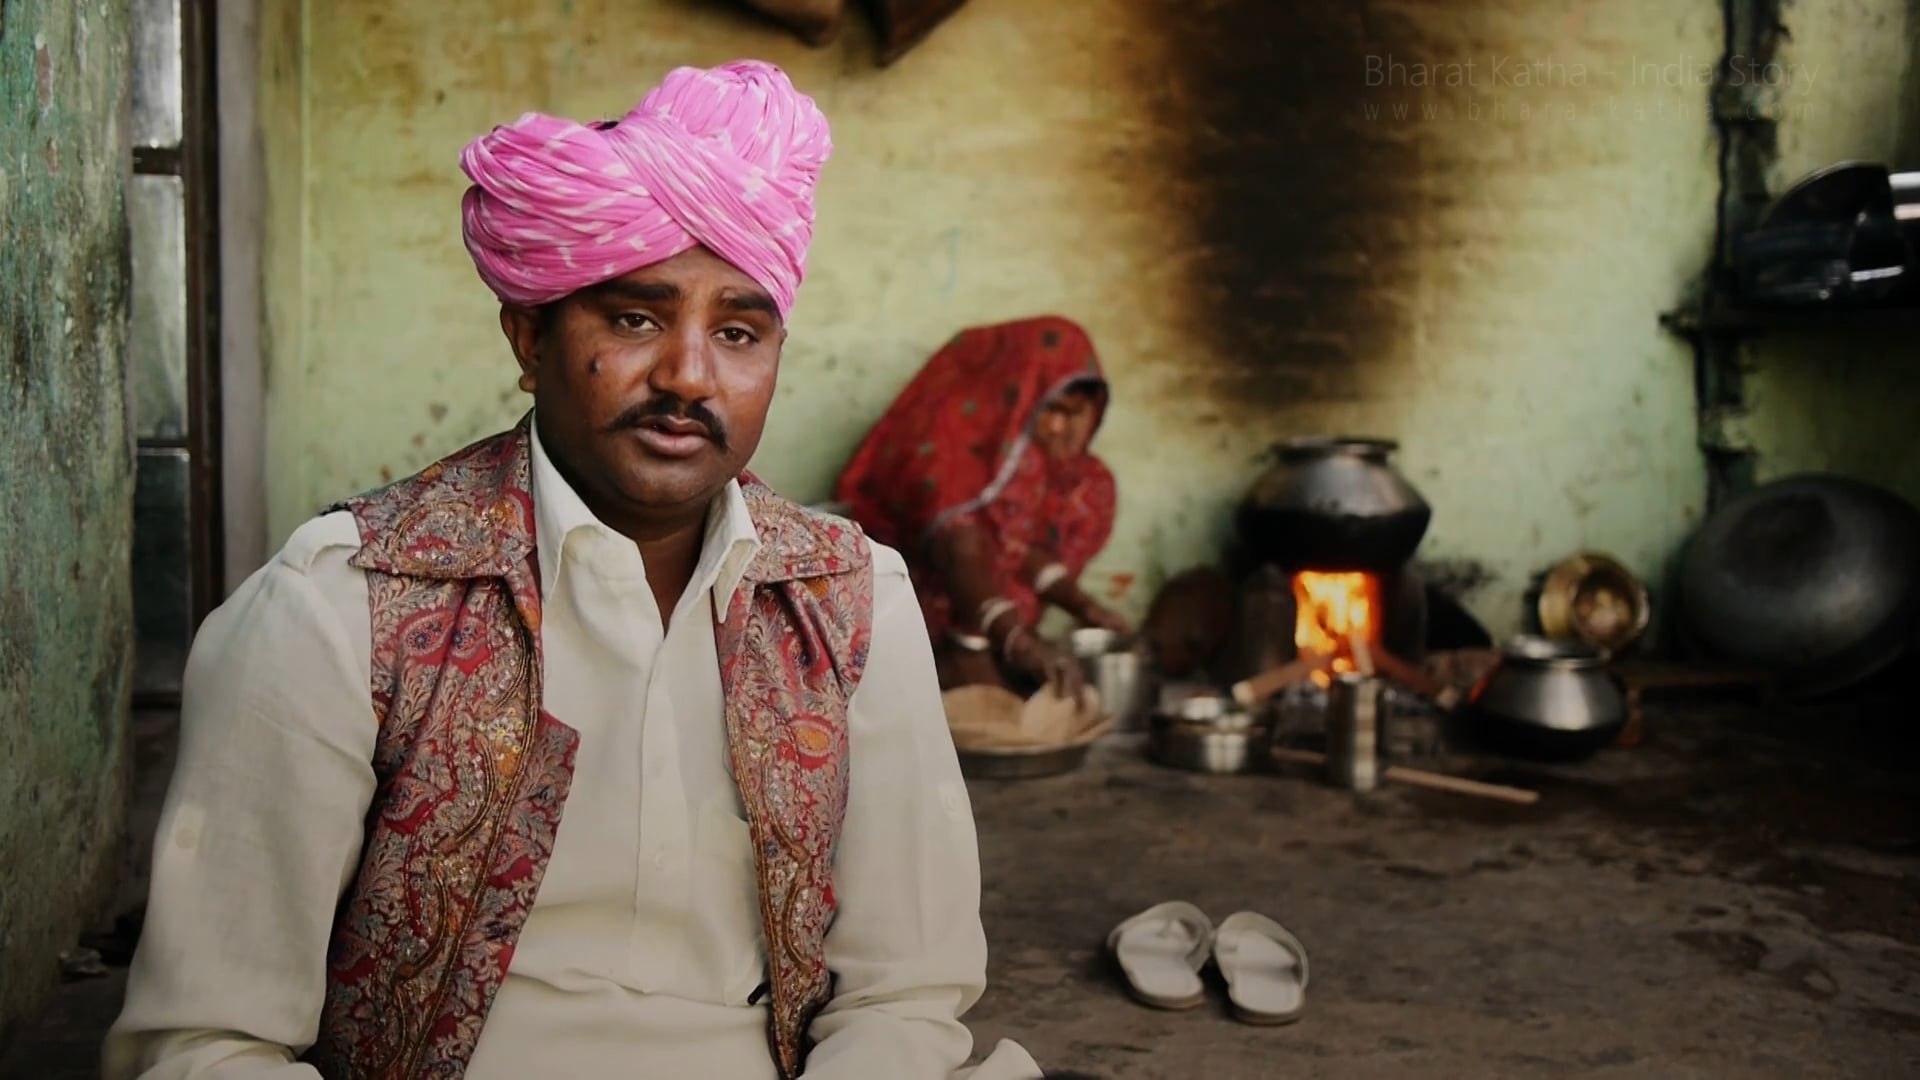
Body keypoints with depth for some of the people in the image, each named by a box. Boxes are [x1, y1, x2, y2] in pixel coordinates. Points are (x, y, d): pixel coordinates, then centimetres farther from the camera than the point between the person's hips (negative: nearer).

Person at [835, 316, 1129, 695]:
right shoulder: (954, 428, -16)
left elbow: (1028, 551, -3)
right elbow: (956, 550, -29)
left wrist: (1085, 608, -21)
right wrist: (1019, 642, -41)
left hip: (997, 637, 7)